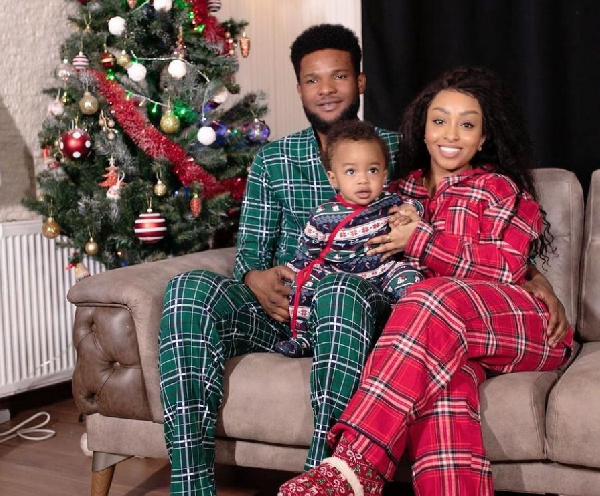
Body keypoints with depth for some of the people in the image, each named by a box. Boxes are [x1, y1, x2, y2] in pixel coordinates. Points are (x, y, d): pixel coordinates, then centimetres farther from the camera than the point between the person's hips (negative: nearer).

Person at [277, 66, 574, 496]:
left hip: (521, 327, -2)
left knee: (434, 301, -36)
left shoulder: (501, 189, 12)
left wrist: (420, 241, -8)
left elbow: (504, 269, -4)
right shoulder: (404, 189, 22)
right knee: (444, 370, -38)